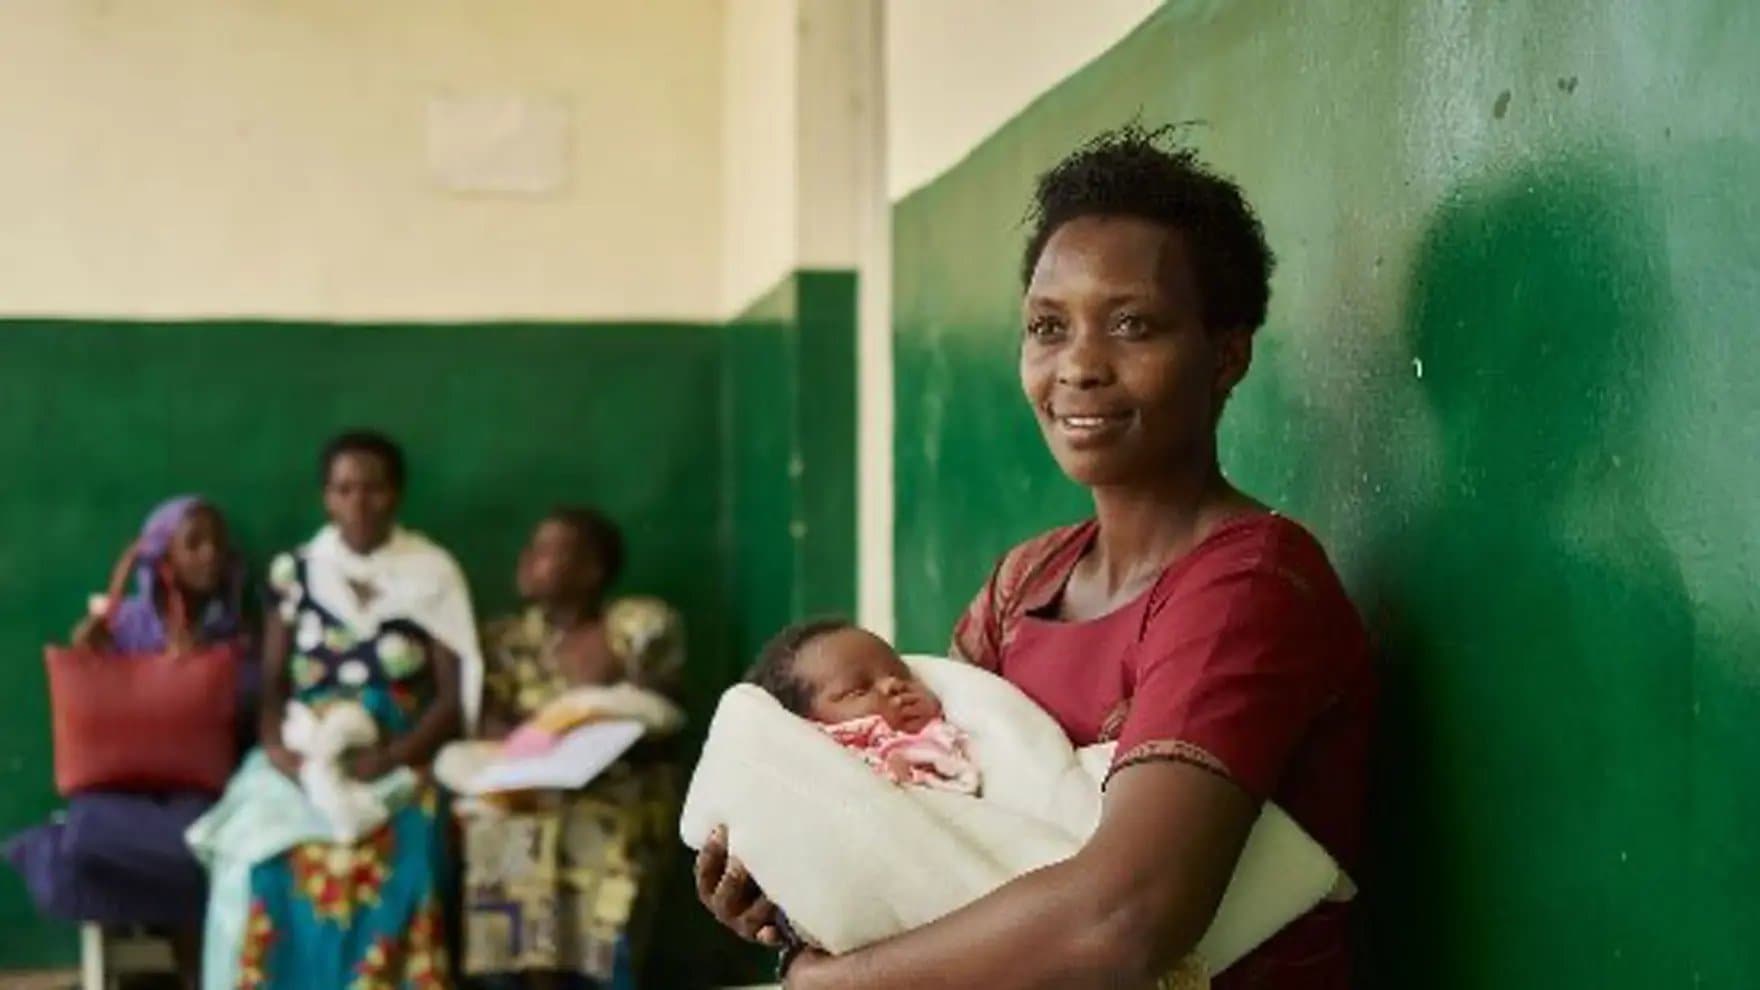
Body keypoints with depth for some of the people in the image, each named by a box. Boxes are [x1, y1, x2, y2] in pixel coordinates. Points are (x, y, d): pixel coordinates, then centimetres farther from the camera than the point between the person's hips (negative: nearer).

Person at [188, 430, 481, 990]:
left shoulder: (432, 575, 3)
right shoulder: (296, 573, 10)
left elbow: (455, 697, -1)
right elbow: (271, 683, 7)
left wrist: (385, 762, -16)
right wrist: (276, 744, -15)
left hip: (397, 766, -2)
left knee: (388, 854, -33)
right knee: (261, 849, -29)